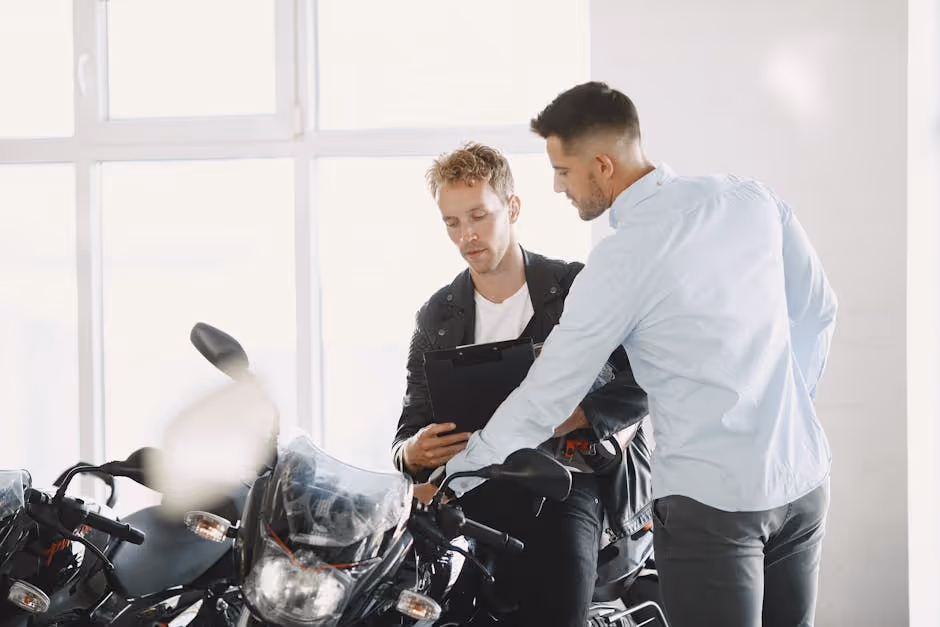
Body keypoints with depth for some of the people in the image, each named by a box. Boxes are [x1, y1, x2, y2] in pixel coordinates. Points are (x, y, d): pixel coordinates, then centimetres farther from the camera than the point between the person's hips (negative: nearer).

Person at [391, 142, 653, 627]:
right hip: (473, 489, 4)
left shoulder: (577, 288, 5)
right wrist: (412, 452, -11)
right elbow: (412, 427, 14)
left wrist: (574, 418, -19)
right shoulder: (436, 318, 17)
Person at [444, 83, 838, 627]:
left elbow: (544, 401, -9)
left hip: (710, 501, -6)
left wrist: (450, 479, 3)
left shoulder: (622, 260, -14)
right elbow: (818, 309, 13)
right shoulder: (751, 200, 2)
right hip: (804, 481, 6)